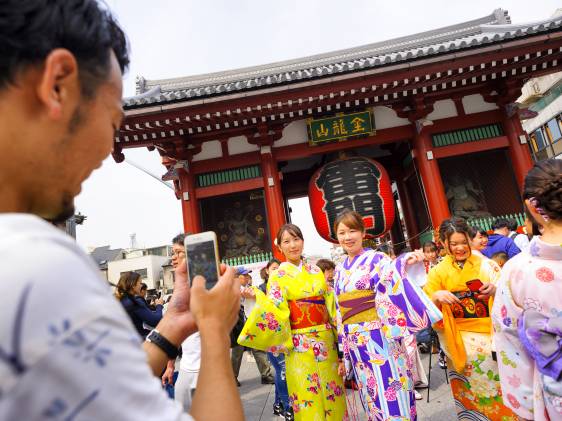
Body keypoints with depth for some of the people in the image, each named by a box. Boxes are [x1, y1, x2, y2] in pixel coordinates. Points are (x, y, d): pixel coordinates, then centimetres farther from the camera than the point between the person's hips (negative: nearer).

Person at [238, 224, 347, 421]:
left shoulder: (316, 271, 8)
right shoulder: (278, 276, -4)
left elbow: (330, 304, 11)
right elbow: (275, 311, -14)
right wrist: (257, 297, -30)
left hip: (327, 341, 4)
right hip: (300, 345, -4)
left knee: (333, 398, 13)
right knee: (308, 400, 4)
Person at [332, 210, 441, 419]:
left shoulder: (378, 260, -6)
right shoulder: (340, 270, 10)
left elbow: (395, 289, -23)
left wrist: (404, 265, -42)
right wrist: (343, 351, 14)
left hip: (381, 339, -5)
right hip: (356, 344, 5)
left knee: (391, 395, 2)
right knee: (373, 399, 16)